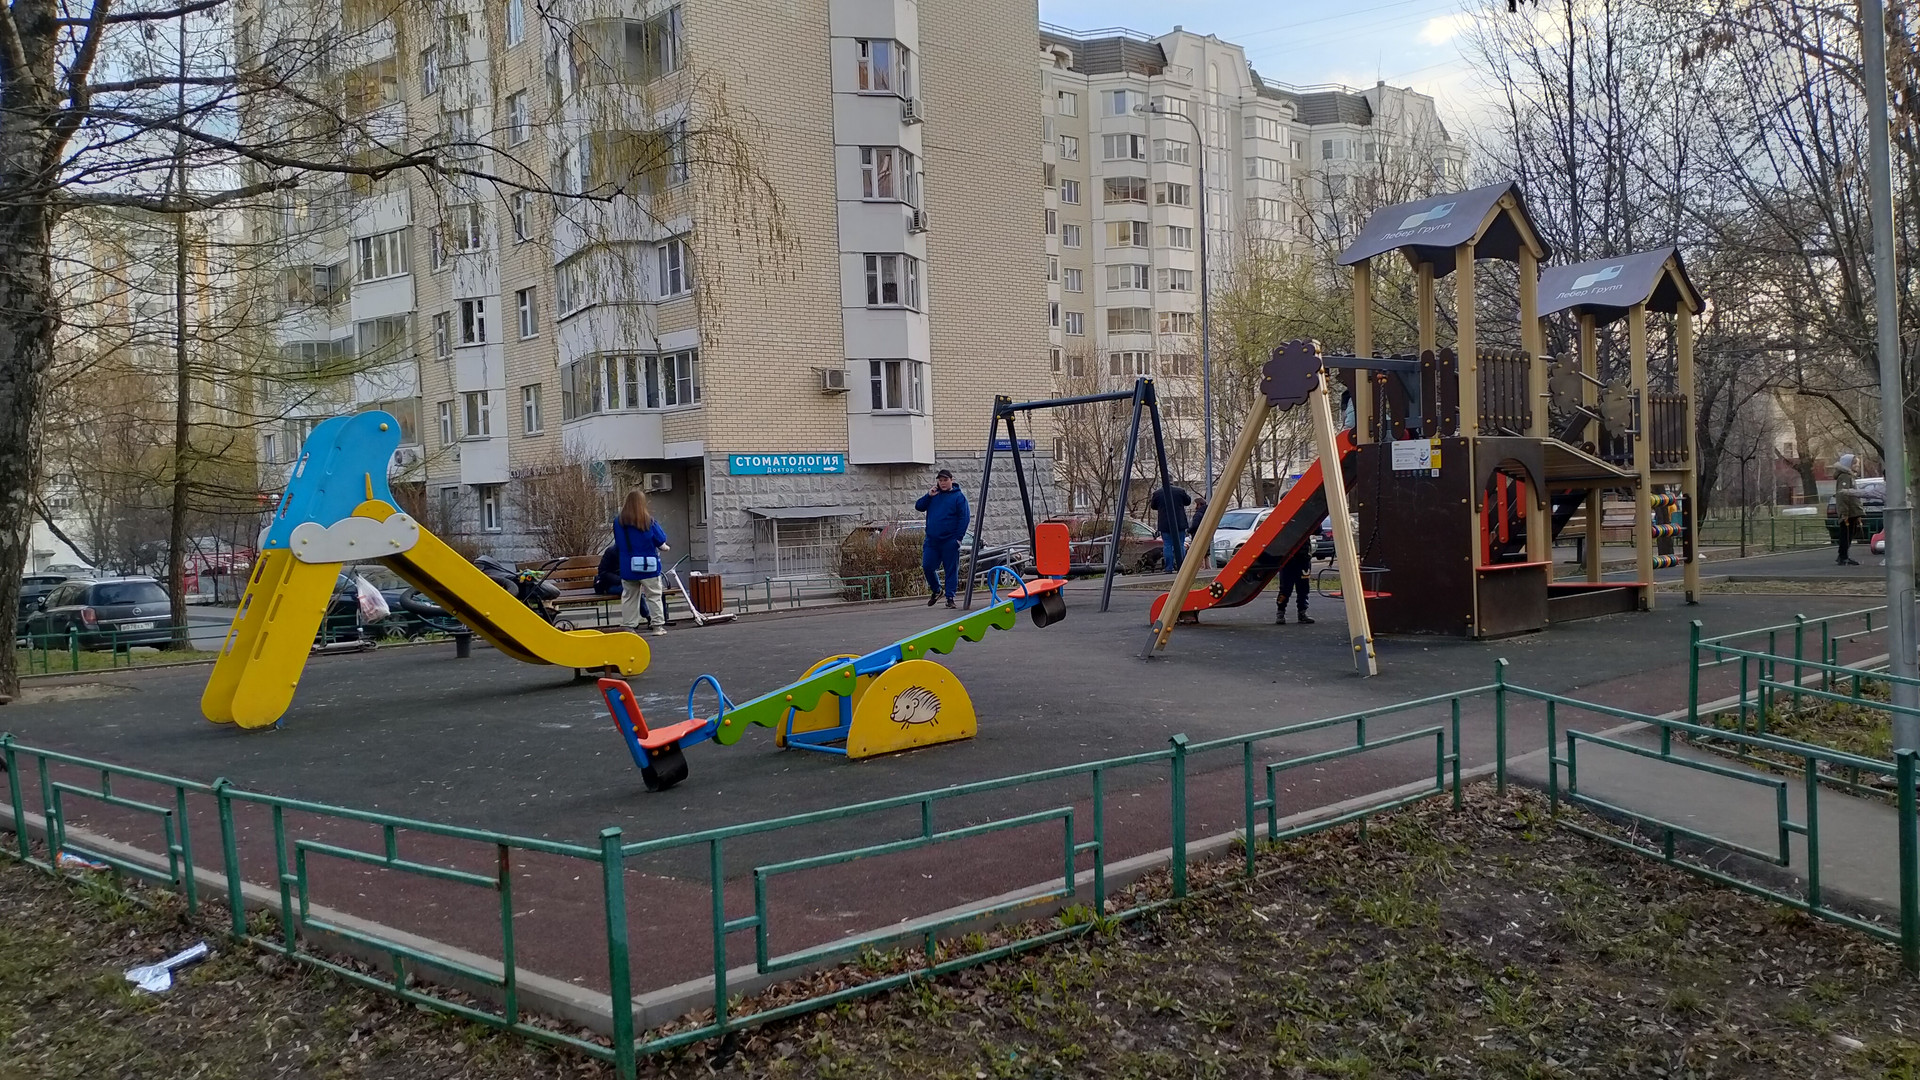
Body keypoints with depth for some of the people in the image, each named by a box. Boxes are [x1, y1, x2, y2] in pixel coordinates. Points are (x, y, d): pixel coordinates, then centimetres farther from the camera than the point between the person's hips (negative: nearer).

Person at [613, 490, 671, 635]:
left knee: (629, 597, 14)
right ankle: (658, 625, 8)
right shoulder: (649, 520, -14)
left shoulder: (618, 521, -4)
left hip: (627, 567, 3)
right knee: (655, 595, 8)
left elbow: (617, 543, 8)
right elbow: (661, 540, -5)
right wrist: (664, 547, 17)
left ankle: (629, 626, 15)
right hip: (648, 565, -3)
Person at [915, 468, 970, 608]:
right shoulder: (934, 495, 15)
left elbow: (964, 517, -6)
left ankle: (950, 597, 5)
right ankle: (935, 590, 22)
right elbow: (918, 507, 13)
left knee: (951, 569, -1)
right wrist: (929, 496, -3)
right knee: (927, 566, 0)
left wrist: (958, 537, -13)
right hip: (932, 540, 5)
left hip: (950, 541, -5)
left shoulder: (958, 496, -1)